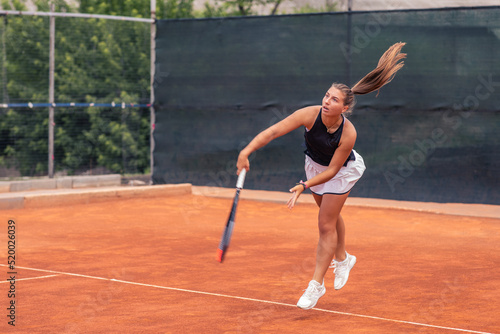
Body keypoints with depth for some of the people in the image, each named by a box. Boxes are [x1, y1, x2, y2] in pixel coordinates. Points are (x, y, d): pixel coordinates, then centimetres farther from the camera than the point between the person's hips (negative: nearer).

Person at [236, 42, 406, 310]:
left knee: (326, 225, -6)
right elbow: (274, 131, -37)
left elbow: (332, 170, -30)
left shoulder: (348, 133, -37)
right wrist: (247, 150, -49)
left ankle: (316, 285, 2)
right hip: (315, 165, 4)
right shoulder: (310, 114, -32)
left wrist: (304, 186, -40)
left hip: (342, 170, -4)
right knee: (330, 216, 22)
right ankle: (342, 259, 48)